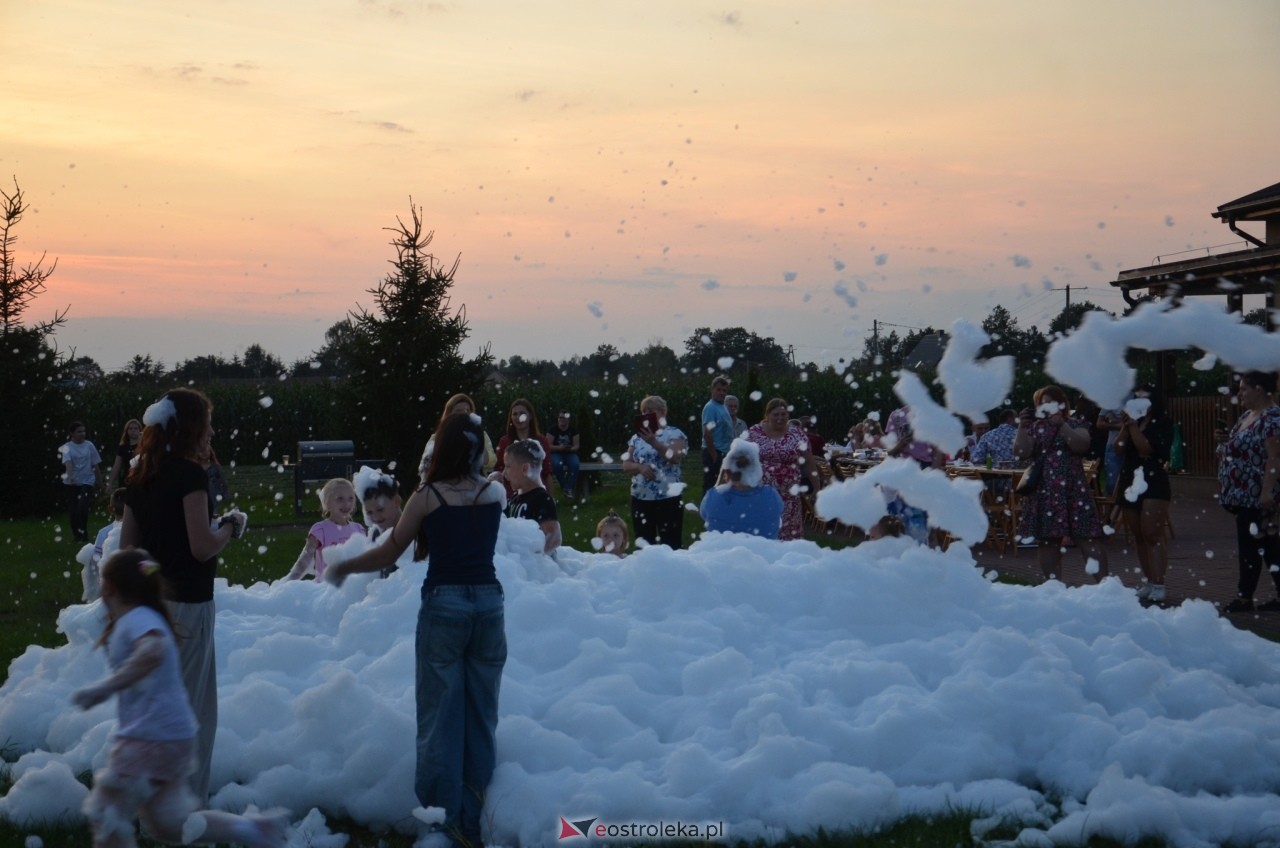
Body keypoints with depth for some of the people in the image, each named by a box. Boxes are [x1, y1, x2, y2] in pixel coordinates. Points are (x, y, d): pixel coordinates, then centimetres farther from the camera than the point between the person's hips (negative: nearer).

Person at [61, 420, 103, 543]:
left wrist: (99, 480, 10)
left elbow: (96, 464, 7)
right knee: (73, 509, 5)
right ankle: (77, 534, 19)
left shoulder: (89, 445, 0)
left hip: (87, 481, 0)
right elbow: (67, 462, -25)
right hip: (71, 483, 0)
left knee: (83, 507, -16)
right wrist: (70, 476, -41)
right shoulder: (67, 448, -7)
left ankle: (83, 535, -5)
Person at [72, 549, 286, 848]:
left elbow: (153, 651, -39)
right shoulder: (145, 618, 14)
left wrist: (105, 687, -39)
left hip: (151, 740, -10)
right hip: (173, 736, 10)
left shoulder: (136, 619, -17)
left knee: (105, 815, -1)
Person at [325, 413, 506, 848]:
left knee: (442, 715, 3)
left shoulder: (428, 497, -5)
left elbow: (387, 555, 1)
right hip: (488, 603, 3)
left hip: (443, 604, -3)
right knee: (480, 714, 13)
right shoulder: (496, 494, 5)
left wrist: (343, 567, 16)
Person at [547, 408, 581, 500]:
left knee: (575, 464, -33)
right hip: (556, 454, -2)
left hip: (570, 454, 2)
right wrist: (559, 447, -26)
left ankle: (569, 489, -26)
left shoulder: (573, 430, 2)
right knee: (558, 464, -38)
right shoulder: (553, 430, -4)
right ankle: (563, 487, -17)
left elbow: (576, 446, 0)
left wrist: (570, 448, -24)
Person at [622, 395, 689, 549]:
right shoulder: (637, 438, 13)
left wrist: (654, 442, -25)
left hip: (668, 498, -5)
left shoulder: (674, 434, -2)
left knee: (671, 545, -6)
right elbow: (626, 465, 9)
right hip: (640, 499, 5)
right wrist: (640, 467, -11)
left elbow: (675, 458, -18)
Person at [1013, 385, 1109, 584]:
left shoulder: (1075, 425, 8)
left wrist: (1062, 425, -19)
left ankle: (1103, 583, -9)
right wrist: (1022, 427, -12)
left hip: (1072, 489, -2)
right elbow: (1020, 452, -1)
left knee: (1087, 538, -9)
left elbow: (1081, 445, -12)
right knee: (1047, 541, 4)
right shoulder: (1035, 428, 13)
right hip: (1043, 492, 2)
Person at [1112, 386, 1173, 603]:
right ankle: (1149, 581, 13)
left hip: (1153, 483, -6)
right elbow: (1119, 449, 3)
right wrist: (1125, 426, -6)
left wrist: (1133, 425, -12)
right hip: (1129, 483, 6)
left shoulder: (1161, 423, -4)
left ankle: (1158, 584, -12)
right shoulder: (1130, 422, 14)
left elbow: (1146, 448, -17)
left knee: (1152, 535, -12)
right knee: (1138, 536, 7)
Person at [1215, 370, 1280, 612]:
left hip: (1256, 494, -10)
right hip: (1243, 493, 10)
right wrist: (1225, 439, 7)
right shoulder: (1247, 416, 15)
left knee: (1251, 543, -5)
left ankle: (1244, 598, -1)